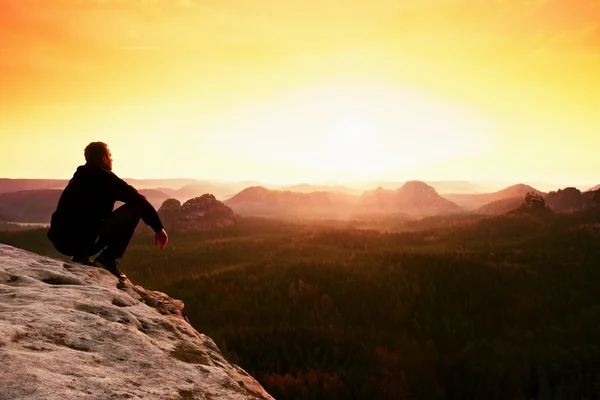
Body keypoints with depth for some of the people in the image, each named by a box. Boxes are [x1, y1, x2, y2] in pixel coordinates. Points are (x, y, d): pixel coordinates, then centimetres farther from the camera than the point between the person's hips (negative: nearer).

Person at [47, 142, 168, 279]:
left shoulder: (79, 178, 21)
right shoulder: (106, 177, -1)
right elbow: (139, 201, -6)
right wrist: (158, 227, 2)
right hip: (82, 238, -8)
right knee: (134, 208, -2)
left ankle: (80, 256, 15)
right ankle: (108, 260, -4)